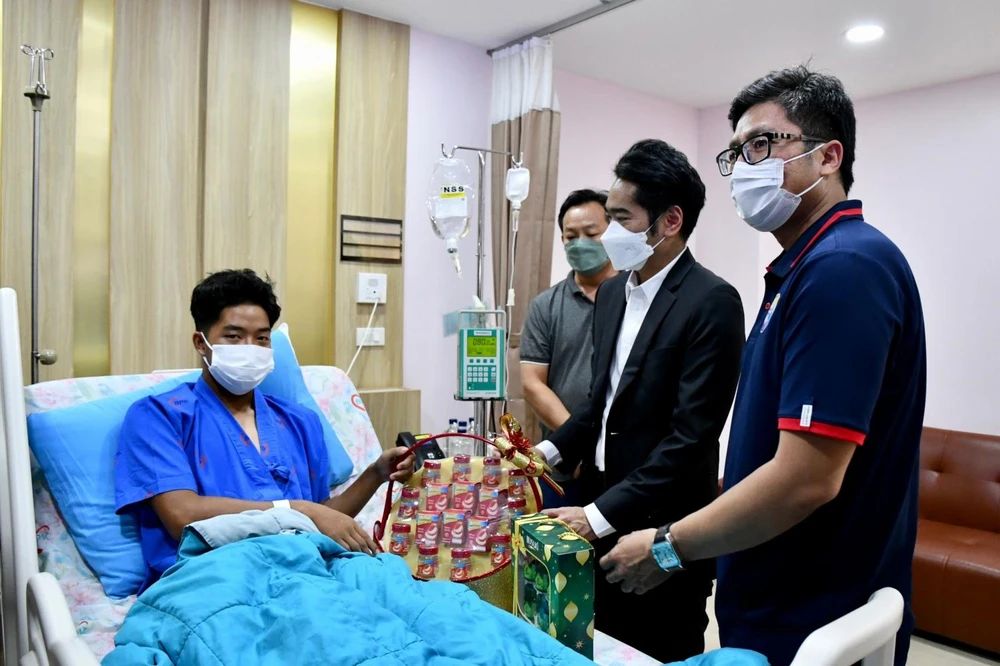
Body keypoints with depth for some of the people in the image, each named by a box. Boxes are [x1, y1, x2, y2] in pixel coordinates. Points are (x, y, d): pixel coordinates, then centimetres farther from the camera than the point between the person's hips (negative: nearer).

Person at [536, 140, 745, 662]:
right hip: (600, 511, 7)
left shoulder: (712, 302, -17)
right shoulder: (612, 291, 7)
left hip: (664, 526, -6)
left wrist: (602, 514, -21)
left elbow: (692, 435, -21)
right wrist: (549, 452, 1)